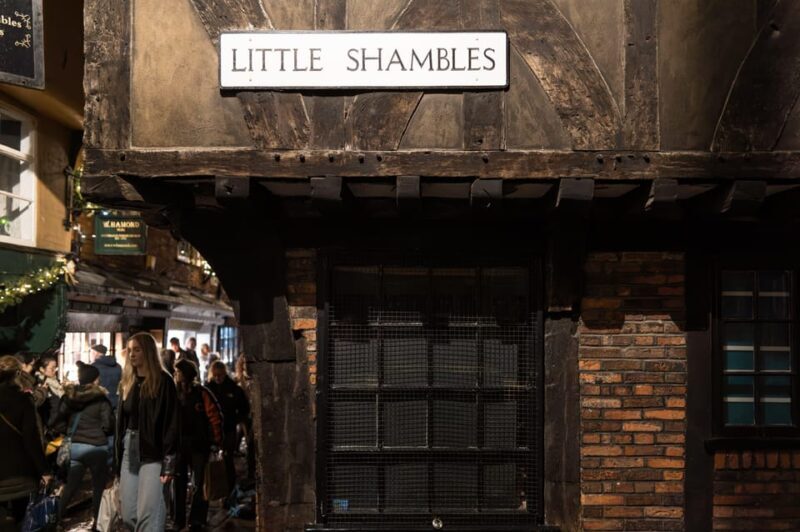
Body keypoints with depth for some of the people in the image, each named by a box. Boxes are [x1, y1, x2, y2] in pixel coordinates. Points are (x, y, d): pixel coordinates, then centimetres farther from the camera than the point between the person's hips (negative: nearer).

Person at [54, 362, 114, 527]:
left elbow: (58, 423, 6)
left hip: (74, 446, 5)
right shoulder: (100, 398, -8)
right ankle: (97, 521, 12)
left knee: (70, 486, 16)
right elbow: (108, 425, -11)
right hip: (96, 447, -4)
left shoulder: (69, 396, 5)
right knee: (99, 486, 8)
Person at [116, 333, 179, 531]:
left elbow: (171, 423, -12)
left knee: (148, 513, -10)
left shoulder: (163, 381, -7)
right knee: (128, 515, 7)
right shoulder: (127, 383, 13)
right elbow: (120, 422, 15)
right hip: (129, 451, 7)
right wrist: (117, 459, 11)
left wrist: (169, 462, -17)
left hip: (153, 453, -7)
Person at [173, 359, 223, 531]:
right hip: (179, 444, 4)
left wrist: (217, 442, -10)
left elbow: (215, 418, -10)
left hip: (199, 444, -4)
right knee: (179, 483, 10)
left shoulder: (202, 393, -9)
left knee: (199, 484, 2)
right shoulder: (175, 393, 2)